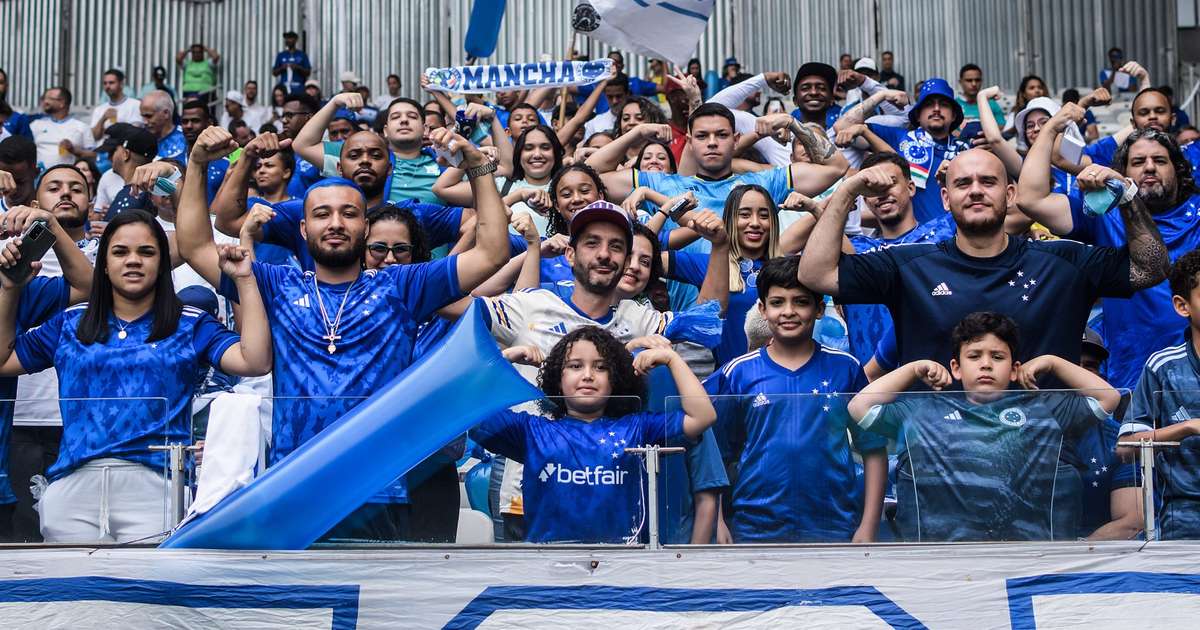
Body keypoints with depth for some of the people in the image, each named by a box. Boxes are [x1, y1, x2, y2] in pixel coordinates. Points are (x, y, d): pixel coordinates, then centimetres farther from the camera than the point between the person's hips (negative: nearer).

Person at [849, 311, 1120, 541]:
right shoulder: (922, 411, 22)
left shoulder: (1043, 407, 24)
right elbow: (859, 407, 19)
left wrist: (1052, 362, 24)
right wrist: (913, 368, 23)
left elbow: (1109, 397, 25)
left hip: (1032, 536, 0)